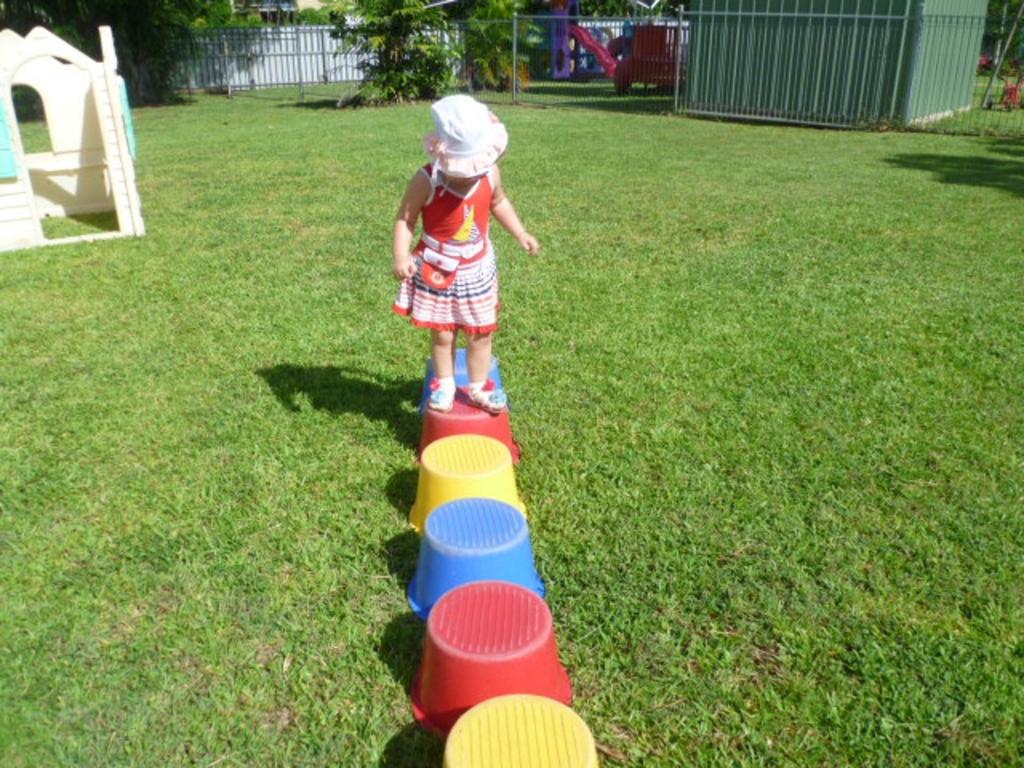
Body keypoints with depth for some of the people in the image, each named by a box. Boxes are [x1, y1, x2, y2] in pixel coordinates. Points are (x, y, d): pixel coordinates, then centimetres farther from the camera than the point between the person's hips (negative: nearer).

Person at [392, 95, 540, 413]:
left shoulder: (489, 174, -9)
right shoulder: (426, 181, -21)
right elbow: (405, 219, -15)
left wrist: (521, 234, 9)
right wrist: (401, 256, -28)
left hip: (477, 269, 3)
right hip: (437, 270, -3)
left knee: (480, 333, 10)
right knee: (442, 334, 8)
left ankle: (478, 386, 27)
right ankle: (443, 384, 30)